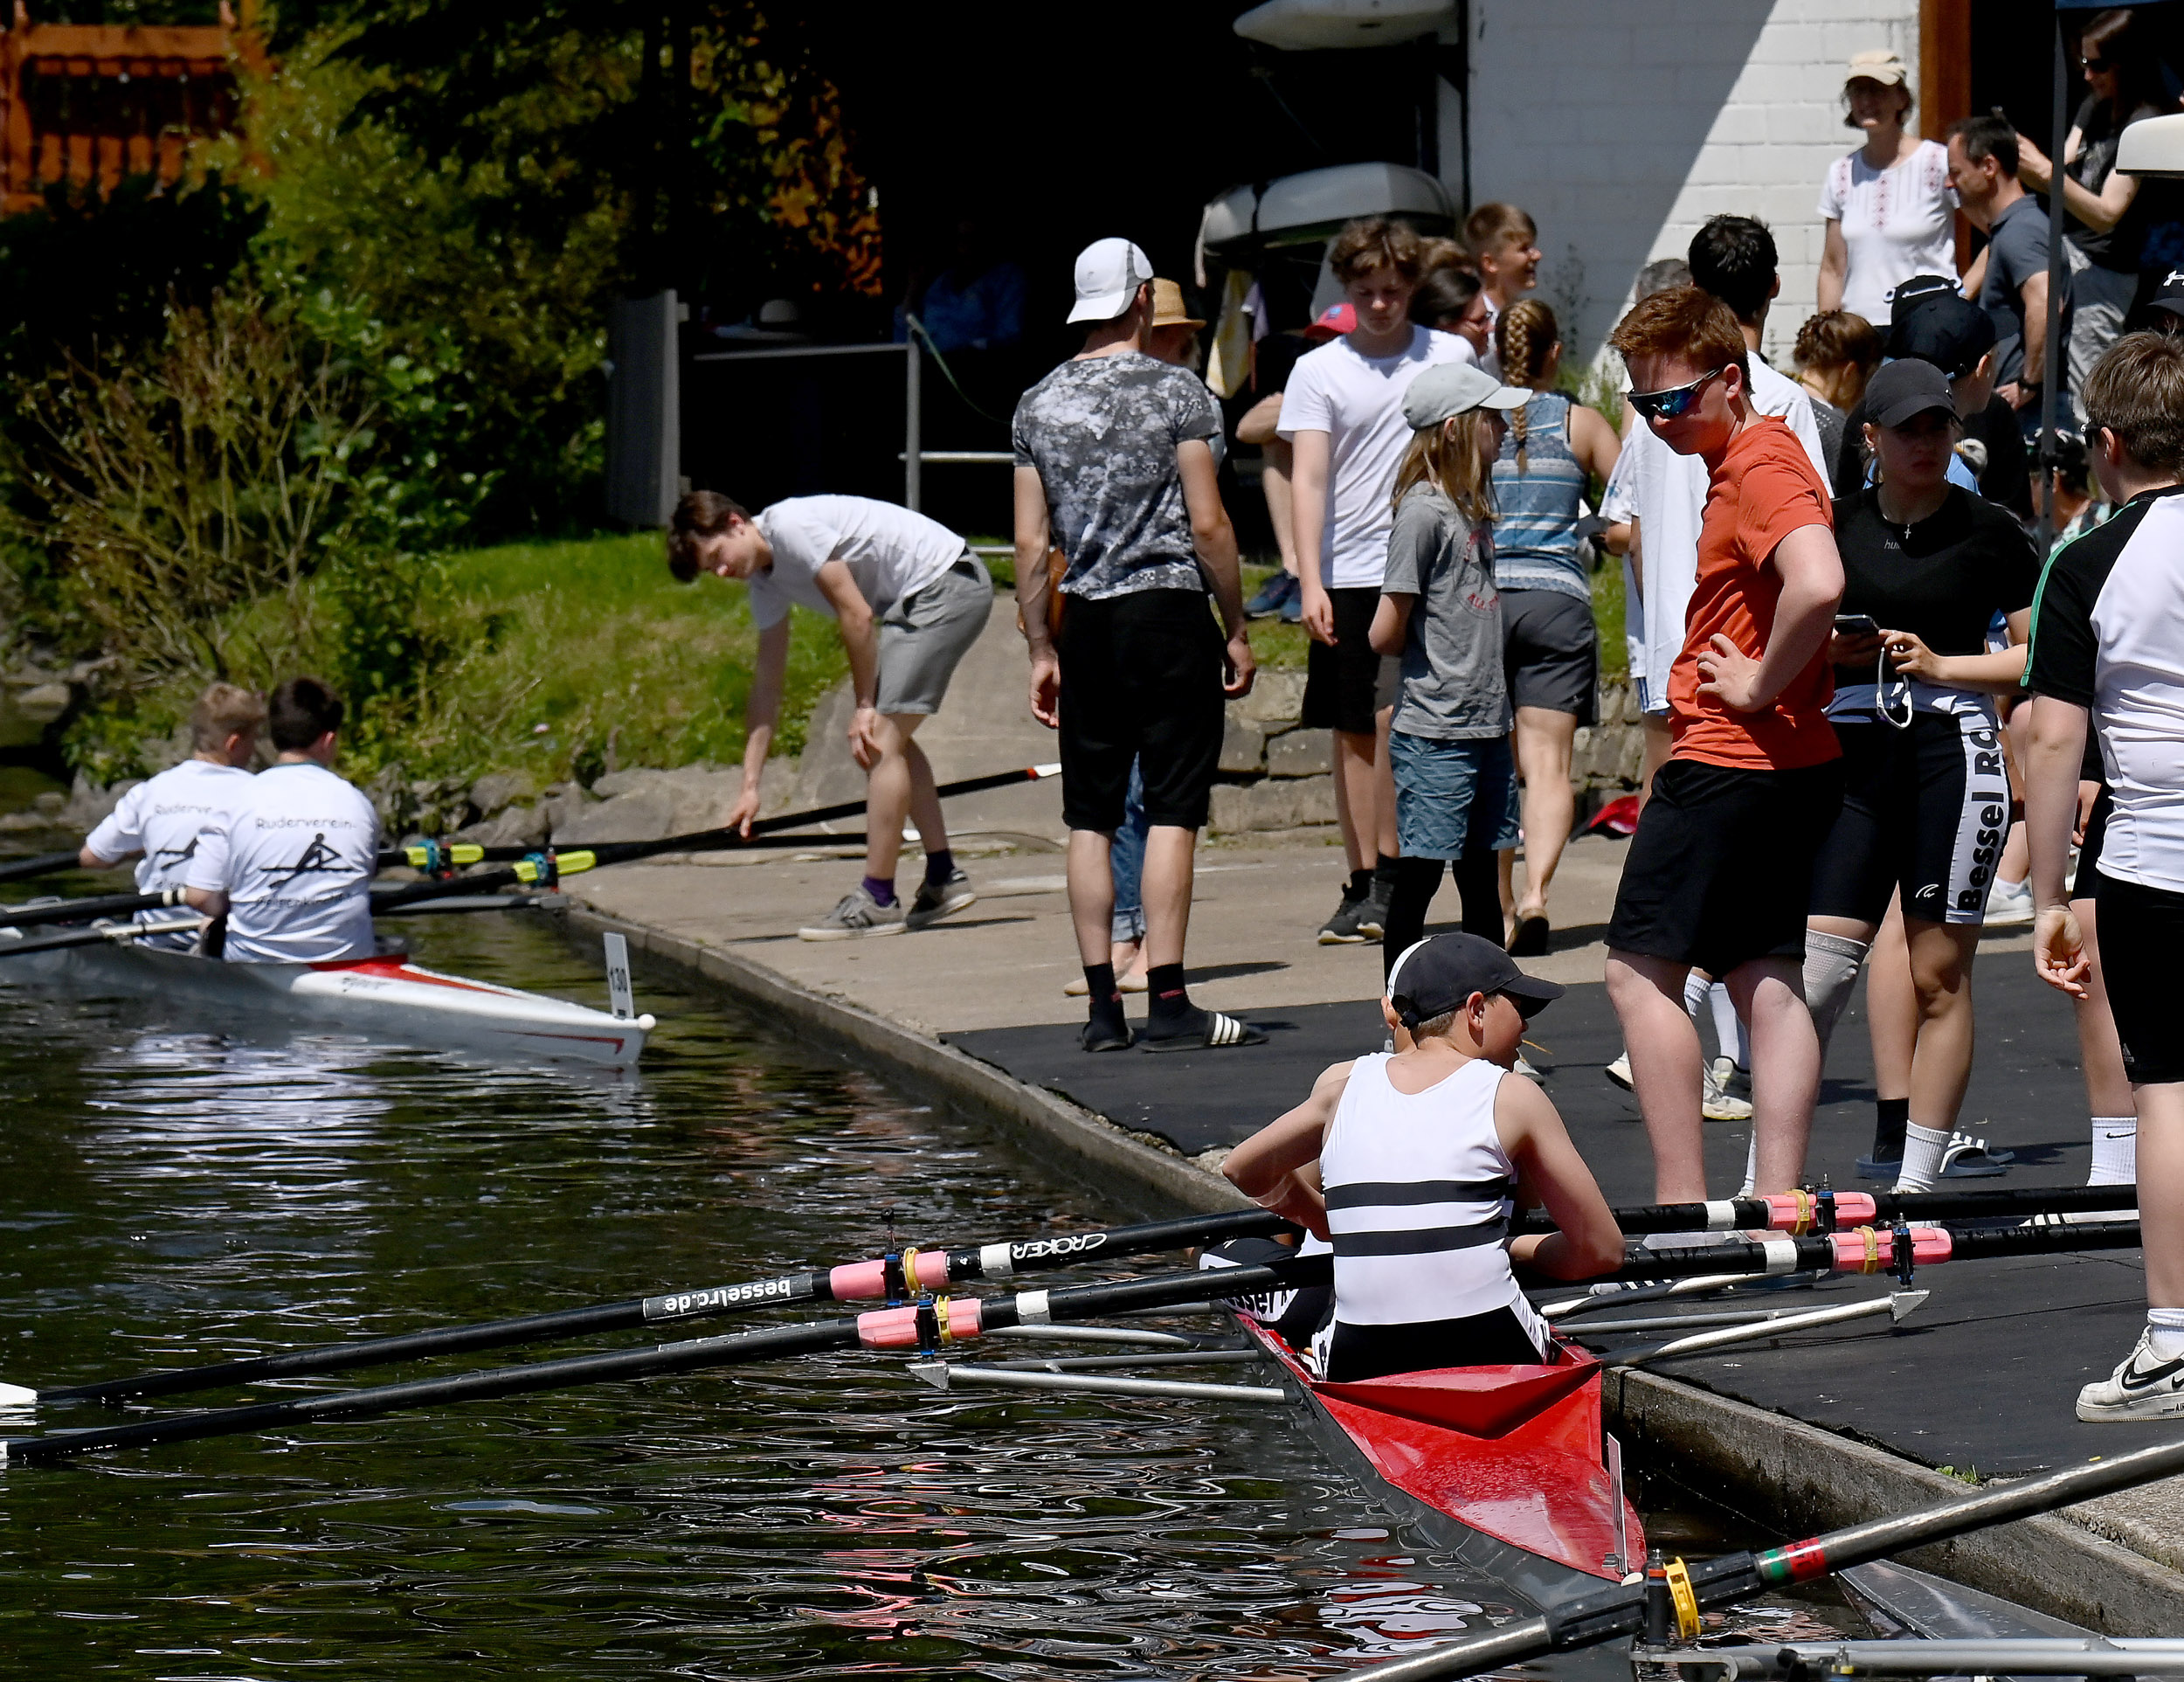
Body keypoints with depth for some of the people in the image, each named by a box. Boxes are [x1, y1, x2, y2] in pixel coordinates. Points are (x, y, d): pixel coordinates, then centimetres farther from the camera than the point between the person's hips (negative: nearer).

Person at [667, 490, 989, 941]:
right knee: (888, 735, 16)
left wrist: (865, 707, -10)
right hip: (919, 599, 10)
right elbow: (767, 684, 14)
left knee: (881, 738, -12)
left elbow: (856, 614, -19)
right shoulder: (765, 581, 11)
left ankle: (876, 901, -9)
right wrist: (750, 785, 11)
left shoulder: (790, 527, -19)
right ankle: (943, 879, 23)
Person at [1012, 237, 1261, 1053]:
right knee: (1171, 812, -4)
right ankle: (1168, 1002, -8)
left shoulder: (1039, 405, 7)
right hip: (1170, 612, -4)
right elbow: (1208, 524, -8)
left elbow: (1031, 543, 7)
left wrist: (1041, 650, 13)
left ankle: (1102, 1006, 6)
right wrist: (1236, 629, 0)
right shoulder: (1176, 391, -5)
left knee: (1091, 819, 7)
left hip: (1086, 621, 4)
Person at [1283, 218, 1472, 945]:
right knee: (1354, 734, 5)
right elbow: (1309, 481, -3)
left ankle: (1390, 876, -5)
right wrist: (1311, 583, -13)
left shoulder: (1450, 359, 6)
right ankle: (1361, 885, 12)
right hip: (1346, 576, 1)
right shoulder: (1318, 372, 3)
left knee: (1397, 717, -13)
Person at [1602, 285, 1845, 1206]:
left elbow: (1818, 584, -34)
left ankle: (1681, 1198, -7)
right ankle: (1775, 1200, 5)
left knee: (1641, 973, -4)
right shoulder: (1749, 460, 16)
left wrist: (1761, 684, -21)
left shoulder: (1760, 467, -16)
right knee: (1768, 983, 8)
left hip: (1725, 765, -10)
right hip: (1796, 763, 10)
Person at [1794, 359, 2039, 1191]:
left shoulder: (1986, 529, 2)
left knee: (1938, 975, 2)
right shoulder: (1836, 525, 11)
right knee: (1812, 970, -8)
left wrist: (1941, 665, -9)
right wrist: (1830, 652, 0)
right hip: (1853, 749, 2)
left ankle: (1916, 1178, 9)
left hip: (1953, 750, -2)